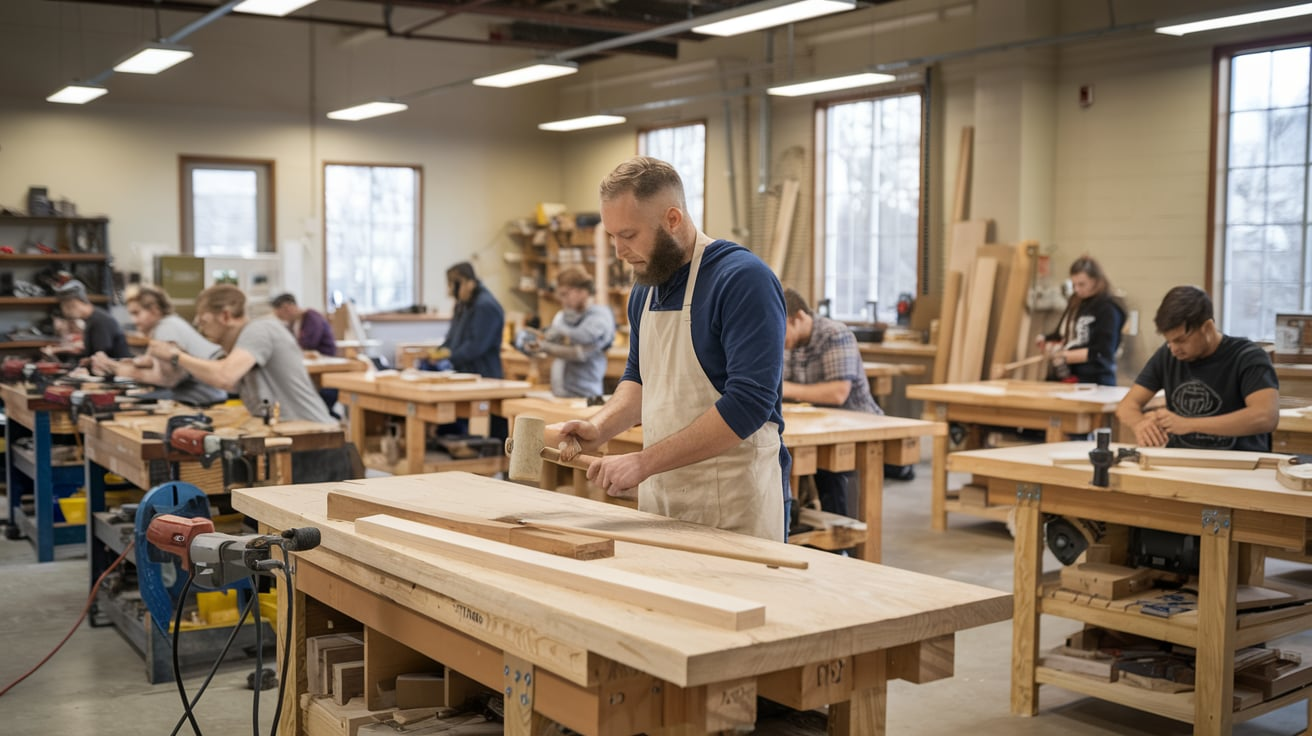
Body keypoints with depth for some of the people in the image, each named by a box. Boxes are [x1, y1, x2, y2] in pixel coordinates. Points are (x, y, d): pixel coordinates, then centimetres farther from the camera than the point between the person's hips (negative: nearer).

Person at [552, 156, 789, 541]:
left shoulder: (743, 279, -17)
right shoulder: (644, 289, 8)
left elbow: (748, 403, -23)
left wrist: (644, 461, -22)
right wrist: (600, 427, 0)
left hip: (733, 508, -7)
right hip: (658, 496, 7)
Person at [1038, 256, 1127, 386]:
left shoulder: (1108, 309, -10)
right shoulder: (1075, 303, 12)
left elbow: (1101, 352, -16)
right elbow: (1061, 335, 19)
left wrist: (1064, 356, -19)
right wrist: (1046, 341, -3)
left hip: (1093, 383, -7)